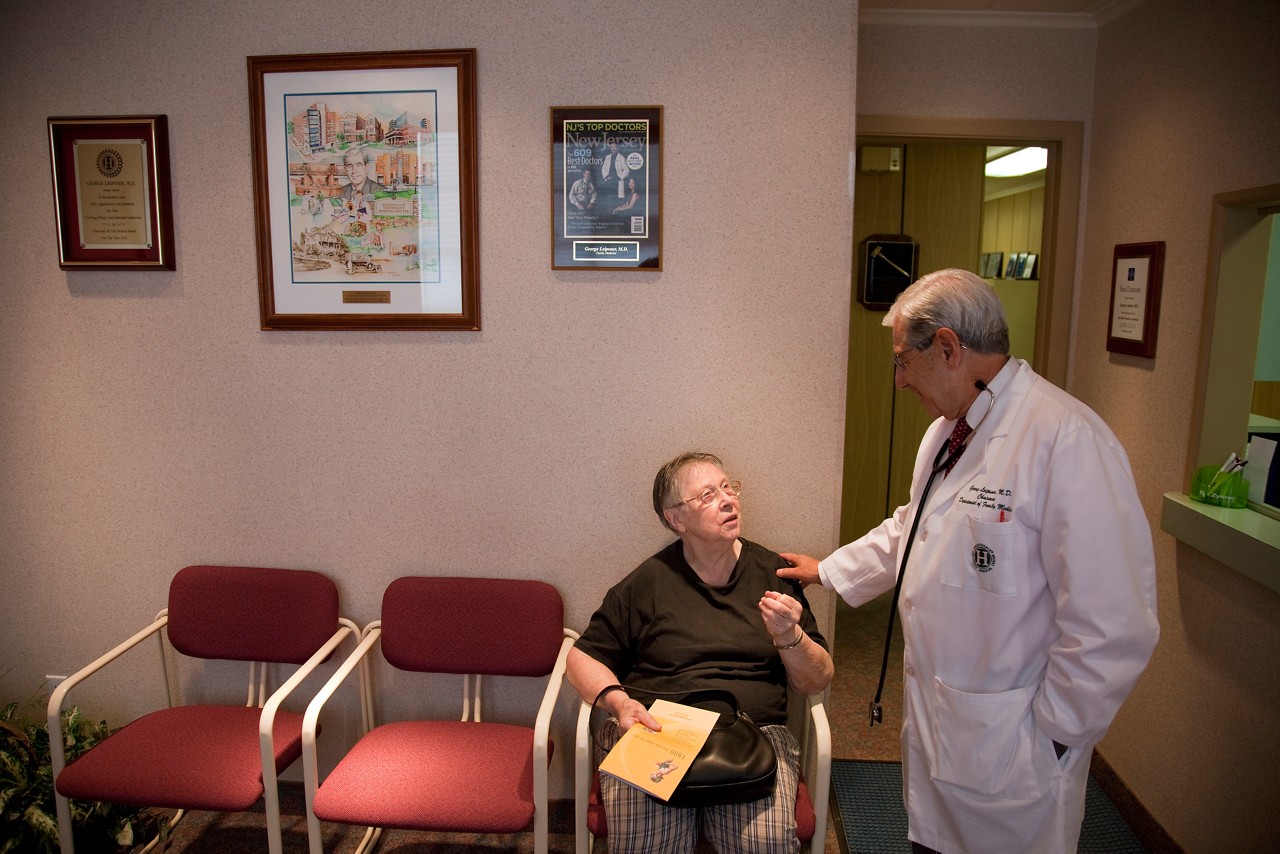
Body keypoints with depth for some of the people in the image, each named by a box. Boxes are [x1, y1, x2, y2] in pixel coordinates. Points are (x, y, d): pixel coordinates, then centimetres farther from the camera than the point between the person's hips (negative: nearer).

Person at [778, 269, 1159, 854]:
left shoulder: (1068, 441, -25)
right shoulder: (946, 430, 7)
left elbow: (1112, 627, -26)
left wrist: (1049, 734, -17)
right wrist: (828, 571, 29)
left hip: (1005, 745, -8)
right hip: (932, 718, 8)